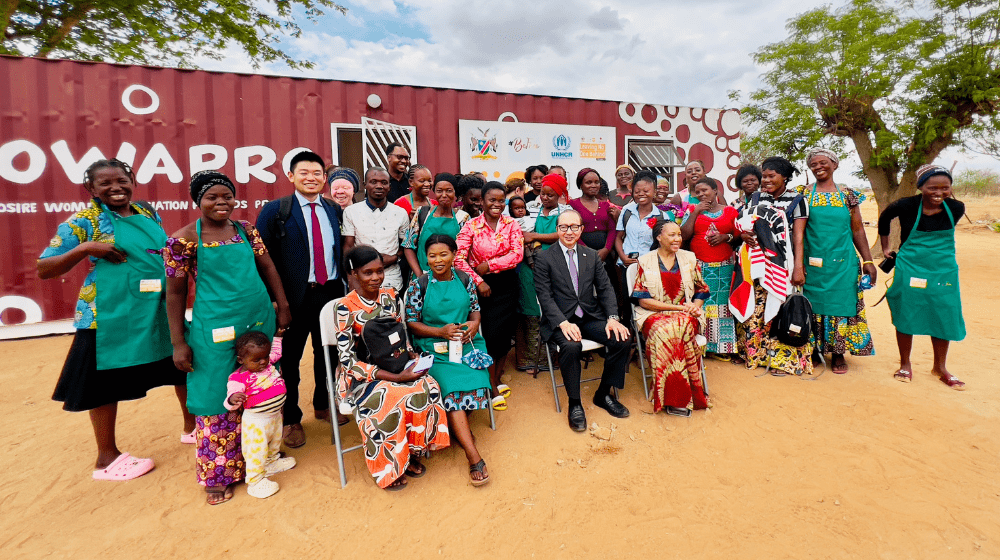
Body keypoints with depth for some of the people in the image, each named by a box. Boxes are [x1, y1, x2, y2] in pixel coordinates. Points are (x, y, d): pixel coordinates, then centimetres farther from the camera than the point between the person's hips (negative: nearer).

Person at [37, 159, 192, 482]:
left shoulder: (149, 215, 8)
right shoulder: (82, 222, -6)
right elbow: (43, 270, -7)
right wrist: (85, 249, -21)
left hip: (161, 313, 5)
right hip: (109, 318, -5)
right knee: (106, 383, 8)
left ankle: (192, 427, 35)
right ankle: (106, 458, 27)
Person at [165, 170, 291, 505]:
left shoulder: (246, 230, 6)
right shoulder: (184, 239, -5)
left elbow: (268, 267, 11)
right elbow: (175, 294, -2)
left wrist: (283, 308, 5)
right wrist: (179, 343, -4)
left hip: (260, 321, 4)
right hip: (215, 329, -3)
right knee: (218, 401, 6)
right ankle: (218, 475, 25)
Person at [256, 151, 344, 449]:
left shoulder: (335, 210, 9)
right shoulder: (274, 210, -4)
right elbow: (262, 256, -7)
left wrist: (344, 284, 2)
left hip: (331, 292, 4)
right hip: (295, 296, -3)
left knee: (327, 353, 16)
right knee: (289, 358, 9)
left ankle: (322, 405, 38)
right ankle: (291, 419, 28)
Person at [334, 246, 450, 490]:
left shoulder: (389, 295, 0)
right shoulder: (345, 308, -16)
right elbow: (349, 361, -17)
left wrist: (413, 359, -10)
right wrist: (395, 377, -24)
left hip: (393, 365, 5)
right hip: (360, 376, -4)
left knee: (427, 386, -24)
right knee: (390, 399, -33)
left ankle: (412, 451, -2)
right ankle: (388, 467, -7)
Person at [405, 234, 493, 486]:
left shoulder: (465, 280, 7)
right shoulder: (418, 285, -1)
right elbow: (411, 323, -1)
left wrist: (474, 323, -8)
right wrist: (441, 331, -14)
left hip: (468, 342, 3)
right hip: (434, 347, -2)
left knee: (475, 380, -24)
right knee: (452, 385, -25)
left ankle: (457, 425, 7)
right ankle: (474, 457, -22)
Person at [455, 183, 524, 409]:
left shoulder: (511, 224, 1)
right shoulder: (471, 226, -4)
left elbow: (517, 254, -9)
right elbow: (459, 258, -10)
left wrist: (488, 265, -13)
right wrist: (478, 281, -15)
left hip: (506, 284, 2)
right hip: (481, 285, -2)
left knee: (504, 333, 7)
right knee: (488, 334, 0)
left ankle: (497, 380, 30)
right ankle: (493, 389, 16)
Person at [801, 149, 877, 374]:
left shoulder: (847, 195, 7)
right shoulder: (804, 194, 2)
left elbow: (858, 230, 9)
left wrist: (868, 260, 4)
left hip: (842, 262, 1)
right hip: (813, 262, -1)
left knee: (841, 303, 5)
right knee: (814, 304, 5)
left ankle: (838, 353, 18)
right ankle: (815, 350, 19)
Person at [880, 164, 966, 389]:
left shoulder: (956, 208, -5)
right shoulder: (905, 206, -12)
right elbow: (884, 219, 8)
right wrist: (885, 248, 11)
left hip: (943, 271, 3)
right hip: (909, 270, -3)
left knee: (944, 318, 9)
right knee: (905, 316, 5)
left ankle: (940, 367, 26)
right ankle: (905, 364, 22)